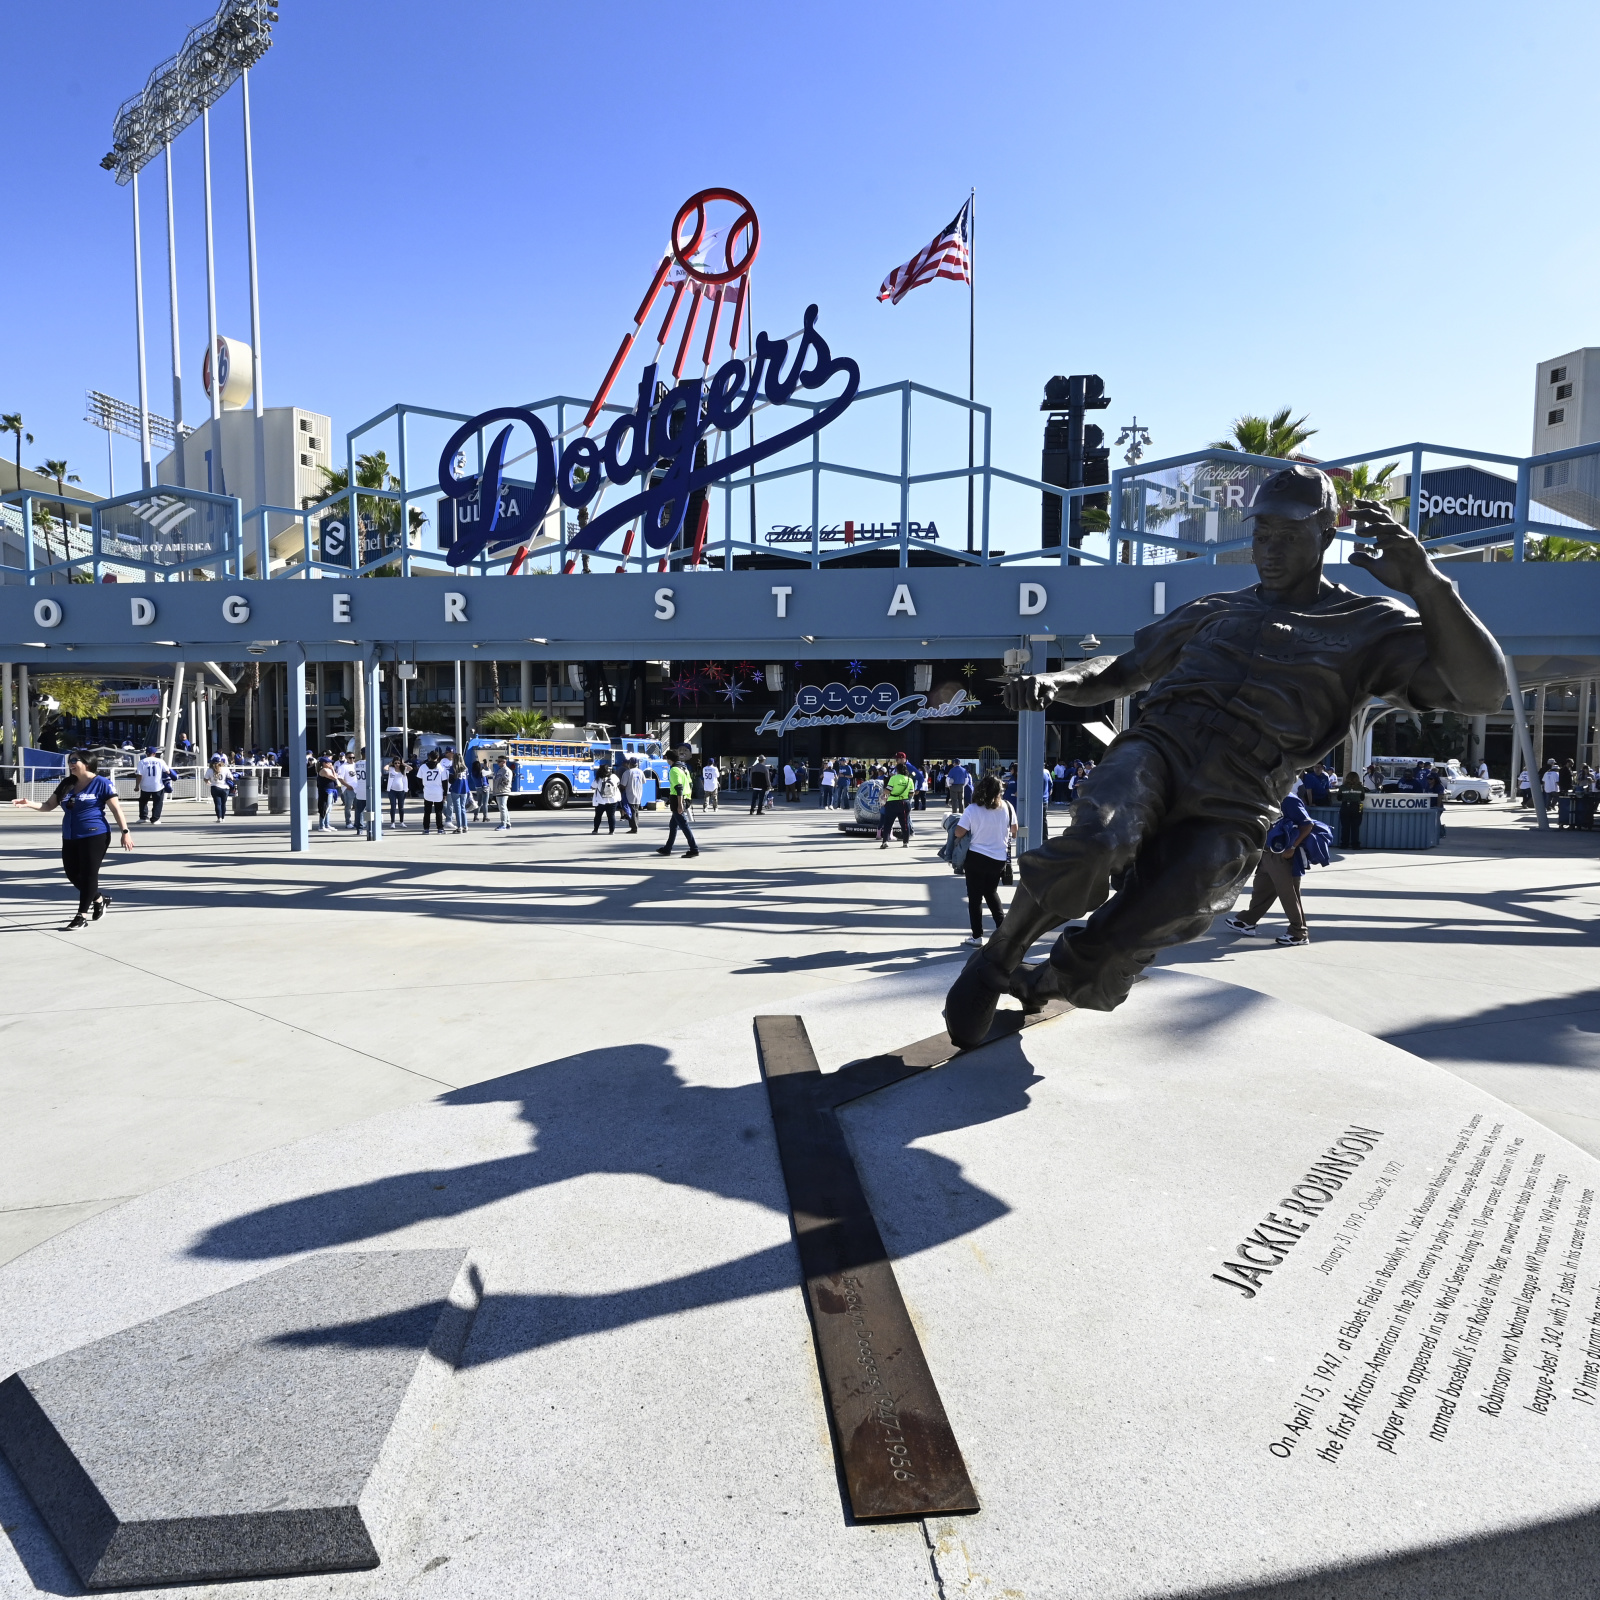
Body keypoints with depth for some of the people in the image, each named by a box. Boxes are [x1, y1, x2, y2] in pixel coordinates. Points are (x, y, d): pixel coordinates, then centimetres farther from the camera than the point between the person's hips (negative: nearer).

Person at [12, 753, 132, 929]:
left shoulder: (101, 783, -6)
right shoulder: (66, 784, 11)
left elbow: (116, 809, -7)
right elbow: (49, 805, 15)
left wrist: (125, 832, -10)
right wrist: (30, 804, -5)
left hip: (95, 837, -7)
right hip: (70, 838, 7)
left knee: (88, 875, -3)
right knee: (73, 875, 10)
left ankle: (82, 915, 3)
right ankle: (100, 900, 31)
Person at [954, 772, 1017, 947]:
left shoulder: (972, 810, -15)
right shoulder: (1006, 808, -6)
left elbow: (959, 833, -16)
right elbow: (1014, 830, 7)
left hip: (976, 857, -3)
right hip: (999, 858, 3)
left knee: (975, 897, 6)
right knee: (992, 892, 24)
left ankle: (977, 936, 8)